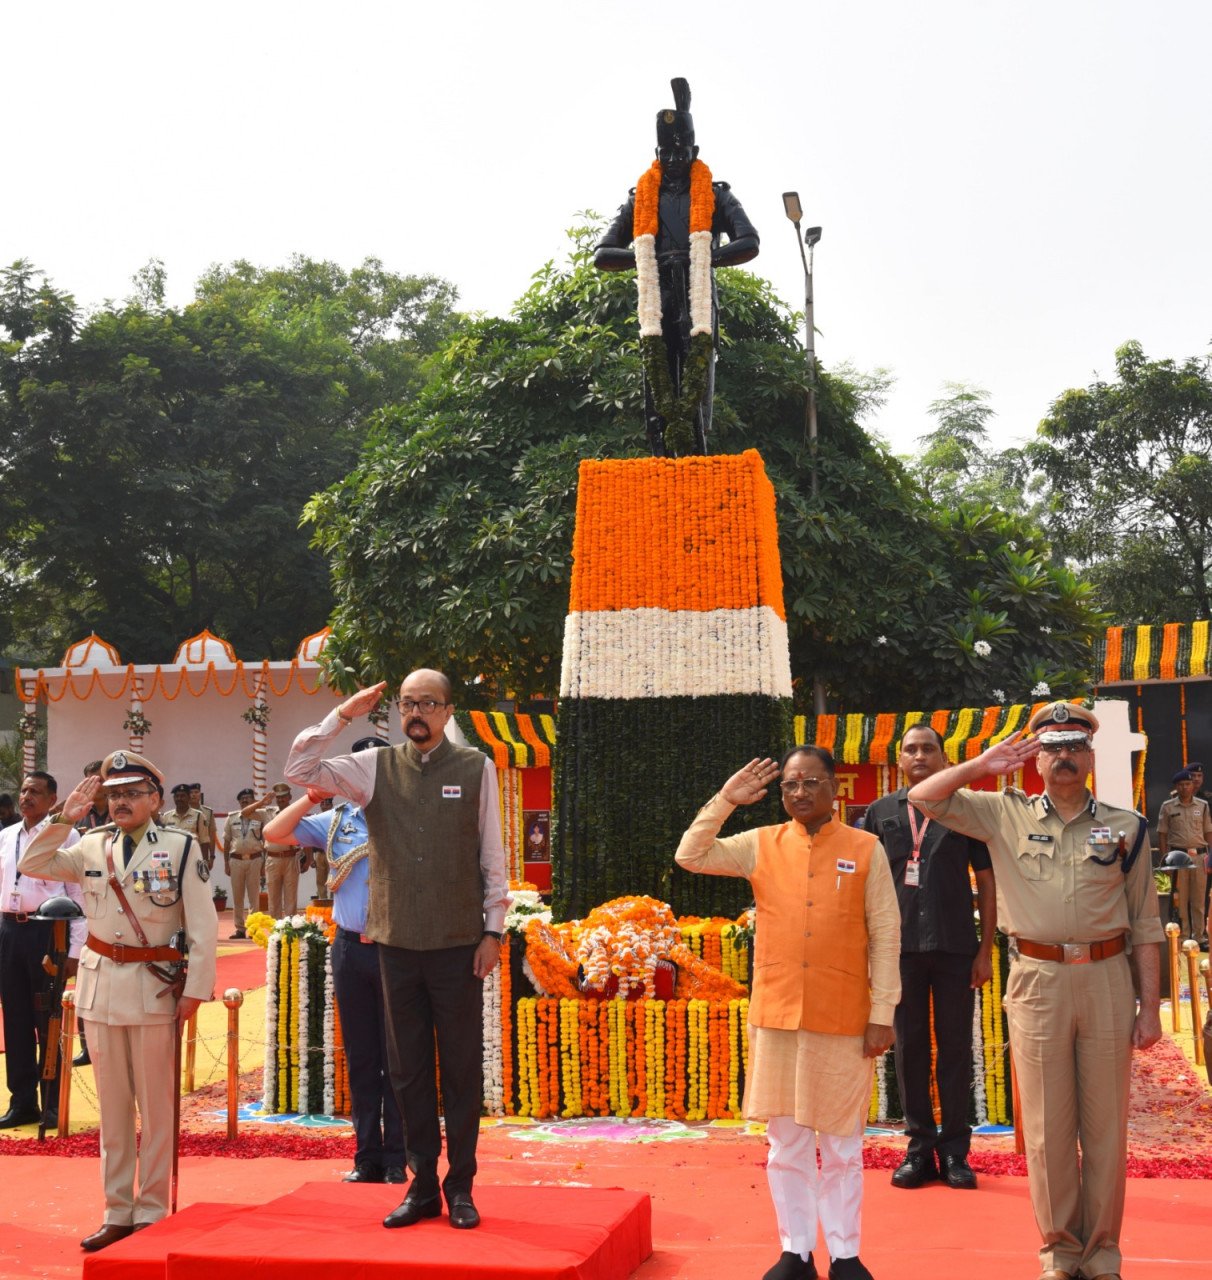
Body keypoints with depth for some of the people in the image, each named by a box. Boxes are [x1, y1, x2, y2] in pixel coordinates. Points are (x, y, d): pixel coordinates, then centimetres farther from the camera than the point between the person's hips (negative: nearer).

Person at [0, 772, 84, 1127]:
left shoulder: (65, 836, -5)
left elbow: (78, 895, -6)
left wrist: (75, 949, -10)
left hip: (47, 930, -5)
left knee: (48, 1020, 2)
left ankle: (52, 1103, 13)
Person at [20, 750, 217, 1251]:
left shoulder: (182, 847, -6)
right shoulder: (92, 847, 7)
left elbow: (203, 925, -8)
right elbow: (32, 865, 7)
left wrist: (195, 988, -12)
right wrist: (63, 819, -3)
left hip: (155, 987, -4)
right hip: (100, 984, 4)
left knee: (155, 1106, 3)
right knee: (112, 1106, 11)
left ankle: (152, 1212, 12)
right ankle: (117, 1212, 19)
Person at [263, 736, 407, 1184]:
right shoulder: (337, 820, 9)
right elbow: (274, 832, 6)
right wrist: (314, 794, -2)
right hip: (351, 946, 4)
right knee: (360, 1058, 9)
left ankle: (397, 1159, 8)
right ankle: (367, 1157, 17)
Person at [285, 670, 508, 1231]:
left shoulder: (476, 768, 0)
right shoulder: (376, 766, 4)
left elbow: (493, 855, 1)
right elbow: (299, 770, -4)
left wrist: (493, 931, -2)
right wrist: (342, 715, -9)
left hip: (459, 944, -2)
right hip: (397, 943, 2)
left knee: (462, 1068, 4)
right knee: (408, 1069, 9)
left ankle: (460, 1186, 15)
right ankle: (422, 1186, 19)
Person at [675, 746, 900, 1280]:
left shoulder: (865, 849, -1)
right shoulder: (761, 845, 5)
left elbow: (885, 935, -1)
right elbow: (690, 856, -2)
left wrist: (882, 1014, -4)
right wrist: (725, 800, -8)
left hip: (843, 1017, -2)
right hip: (776, 1015, 2)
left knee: (842, 1142, 7)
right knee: (785, 1140, 8)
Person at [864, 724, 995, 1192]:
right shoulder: (880, 813, 8)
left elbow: (986, 882, 5)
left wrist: (986, 950, -1)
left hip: (955, 948, -1)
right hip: (901, 947, 1)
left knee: (955, 1047, 4)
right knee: (910, 1047, 6)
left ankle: (955, 1148, 13)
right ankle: (919, 1145, 14)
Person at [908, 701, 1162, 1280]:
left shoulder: (1124, 825, 6)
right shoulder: (1005, 813, 5)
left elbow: (1144, 924, 6)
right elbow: (923, 797, 1)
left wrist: (1149, 1006, 2)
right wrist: (982, 765, -7)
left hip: (1107, 978, 0)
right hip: (1037, 980, 0)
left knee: (1106, 1126, 6)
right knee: (1047, 1127, 6)